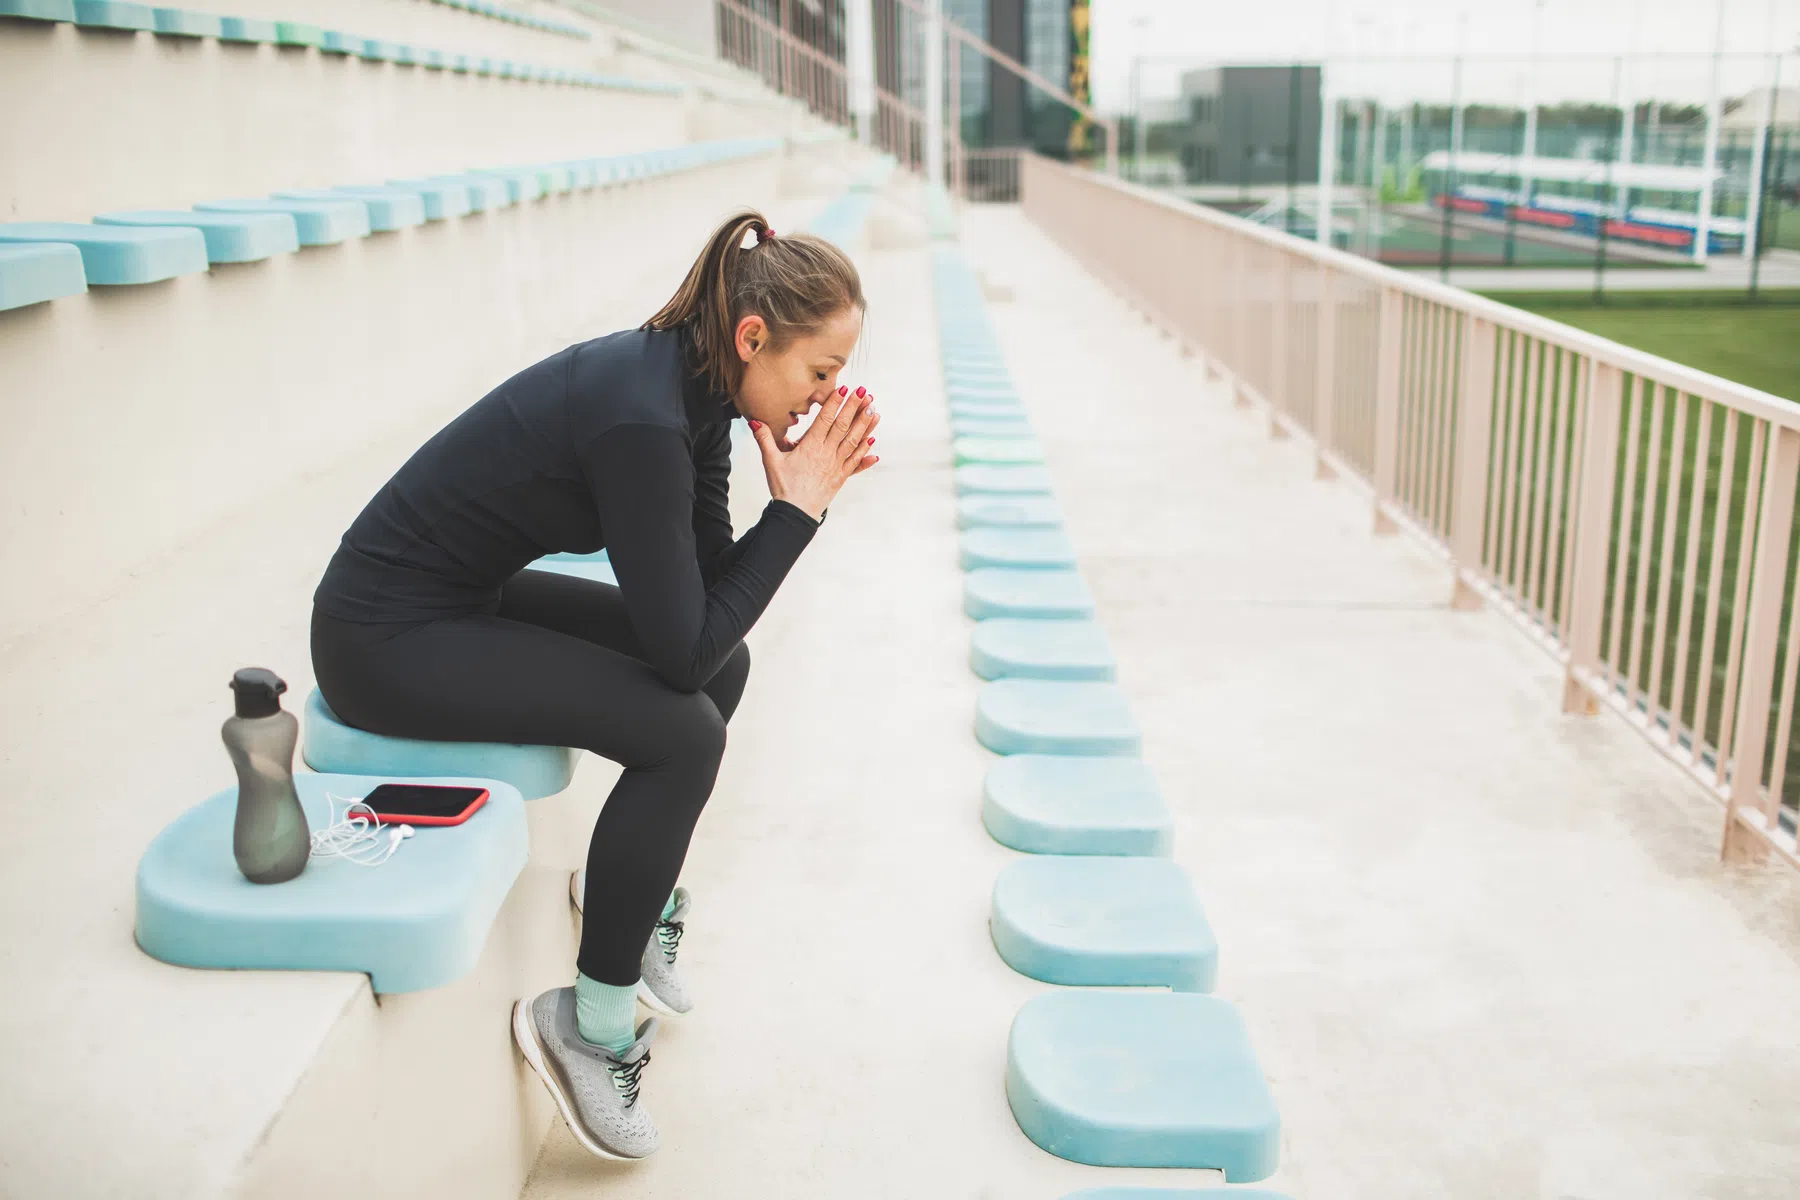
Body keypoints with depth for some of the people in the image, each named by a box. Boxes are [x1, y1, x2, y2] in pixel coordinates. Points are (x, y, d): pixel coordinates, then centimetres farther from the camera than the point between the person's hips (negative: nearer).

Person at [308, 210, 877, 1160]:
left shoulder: (693, 386, -2)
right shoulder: (639, 420, -29)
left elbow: (707, 592, 4)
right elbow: (681, 650, -26)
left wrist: (800, 496, -10)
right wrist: (796, 508, -21)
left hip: (471, 595, 9)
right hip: (386, 637, -9)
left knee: (727, 663, 7)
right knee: (681, 731, -18)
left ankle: (634, 887, 24)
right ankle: (588, 1025, -2)